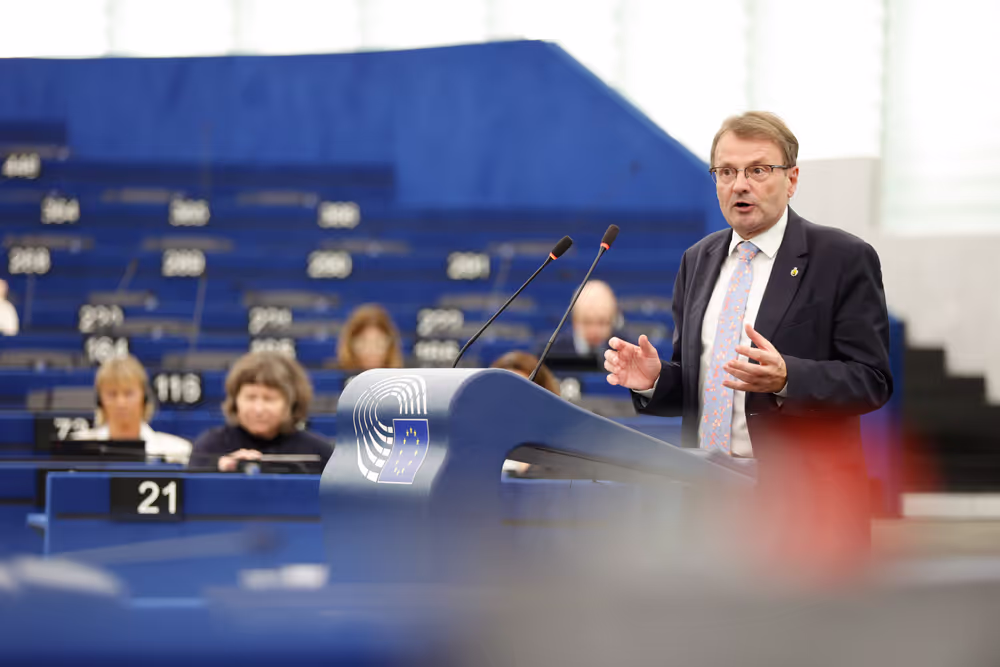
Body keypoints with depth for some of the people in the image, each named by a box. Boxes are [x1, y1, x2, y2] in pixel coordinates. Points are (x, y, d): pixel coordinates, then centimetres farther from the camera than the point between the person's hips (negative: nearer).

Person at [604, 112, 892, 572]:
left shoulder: (844, 258, -3)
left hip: (802, 501, -5)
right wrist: (654, 379, -2)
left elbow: (871, 380, -9)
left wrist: (785, 378, -25)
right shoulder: (698, 261, 16)